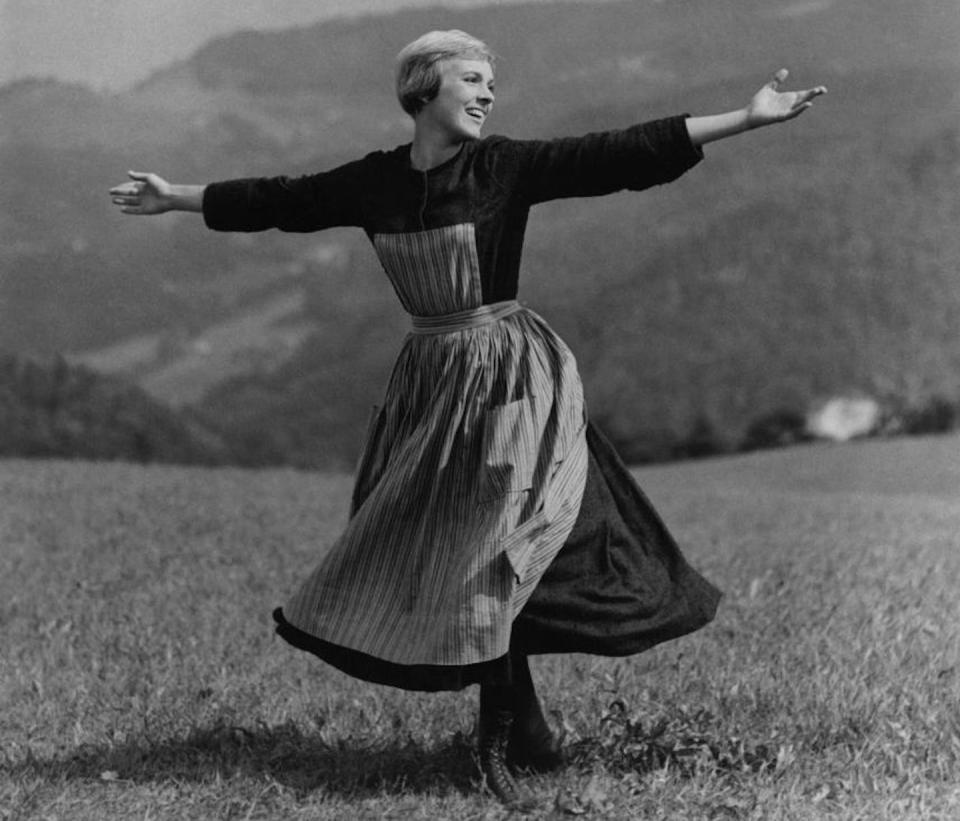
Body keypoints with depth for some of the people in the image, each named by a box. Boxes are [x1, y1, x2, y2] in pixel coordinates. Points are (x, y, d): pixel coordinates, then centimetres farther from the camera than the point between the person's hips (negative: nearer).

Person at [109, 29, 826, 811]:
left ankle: (501, 744, 8)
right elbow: (280, 199, 15)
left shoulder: (507, 167, -8)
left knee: (480, 555, -7)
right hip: (430, 381, 5)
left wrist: (748, 118, -19)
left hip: (508, 380, -4)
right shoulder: (374, 182, 3)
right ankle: (527, 729, 18)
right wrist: (178, 198, 24)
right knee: (429, 557, 5)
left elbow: (621, 155, -13)